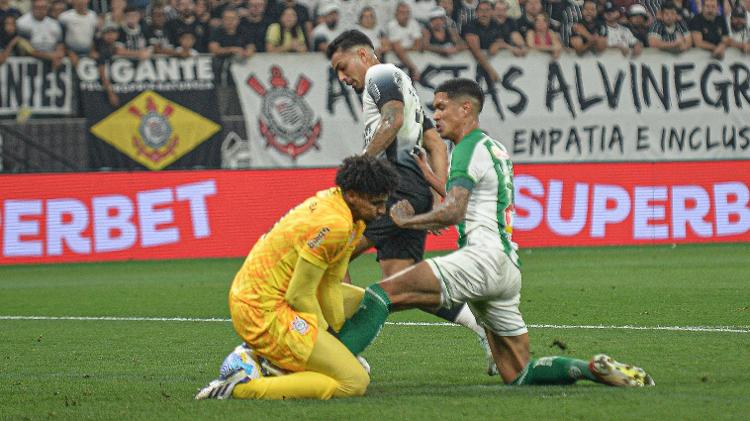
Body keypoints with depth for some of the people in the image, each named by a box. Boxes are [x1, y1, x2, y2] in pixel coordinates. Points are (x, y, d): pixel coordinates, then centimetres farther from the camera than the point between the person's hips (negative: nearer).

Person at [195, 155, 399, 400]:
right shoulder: (335, 224, -23)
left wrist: (335, 332, 10)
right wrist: (327, 333, -5)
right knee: (355, 383, -13)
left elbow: (330, 285, 10)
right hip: (266, 311, -11)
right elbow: (299, 296, -19)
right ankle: (241, 387, -16)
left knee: (361, 300, 27)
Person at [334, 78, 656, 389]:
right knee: (517, 375, 14)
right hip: (510, 269, 10)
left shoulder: (469, 148, -4)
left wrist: (407, 221, -5)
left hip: (483, 259, -10)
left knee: (382, 293, -20)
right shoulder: (496, 148, 25)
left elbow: (452, 211, -17)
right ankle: (593, 369, 1)